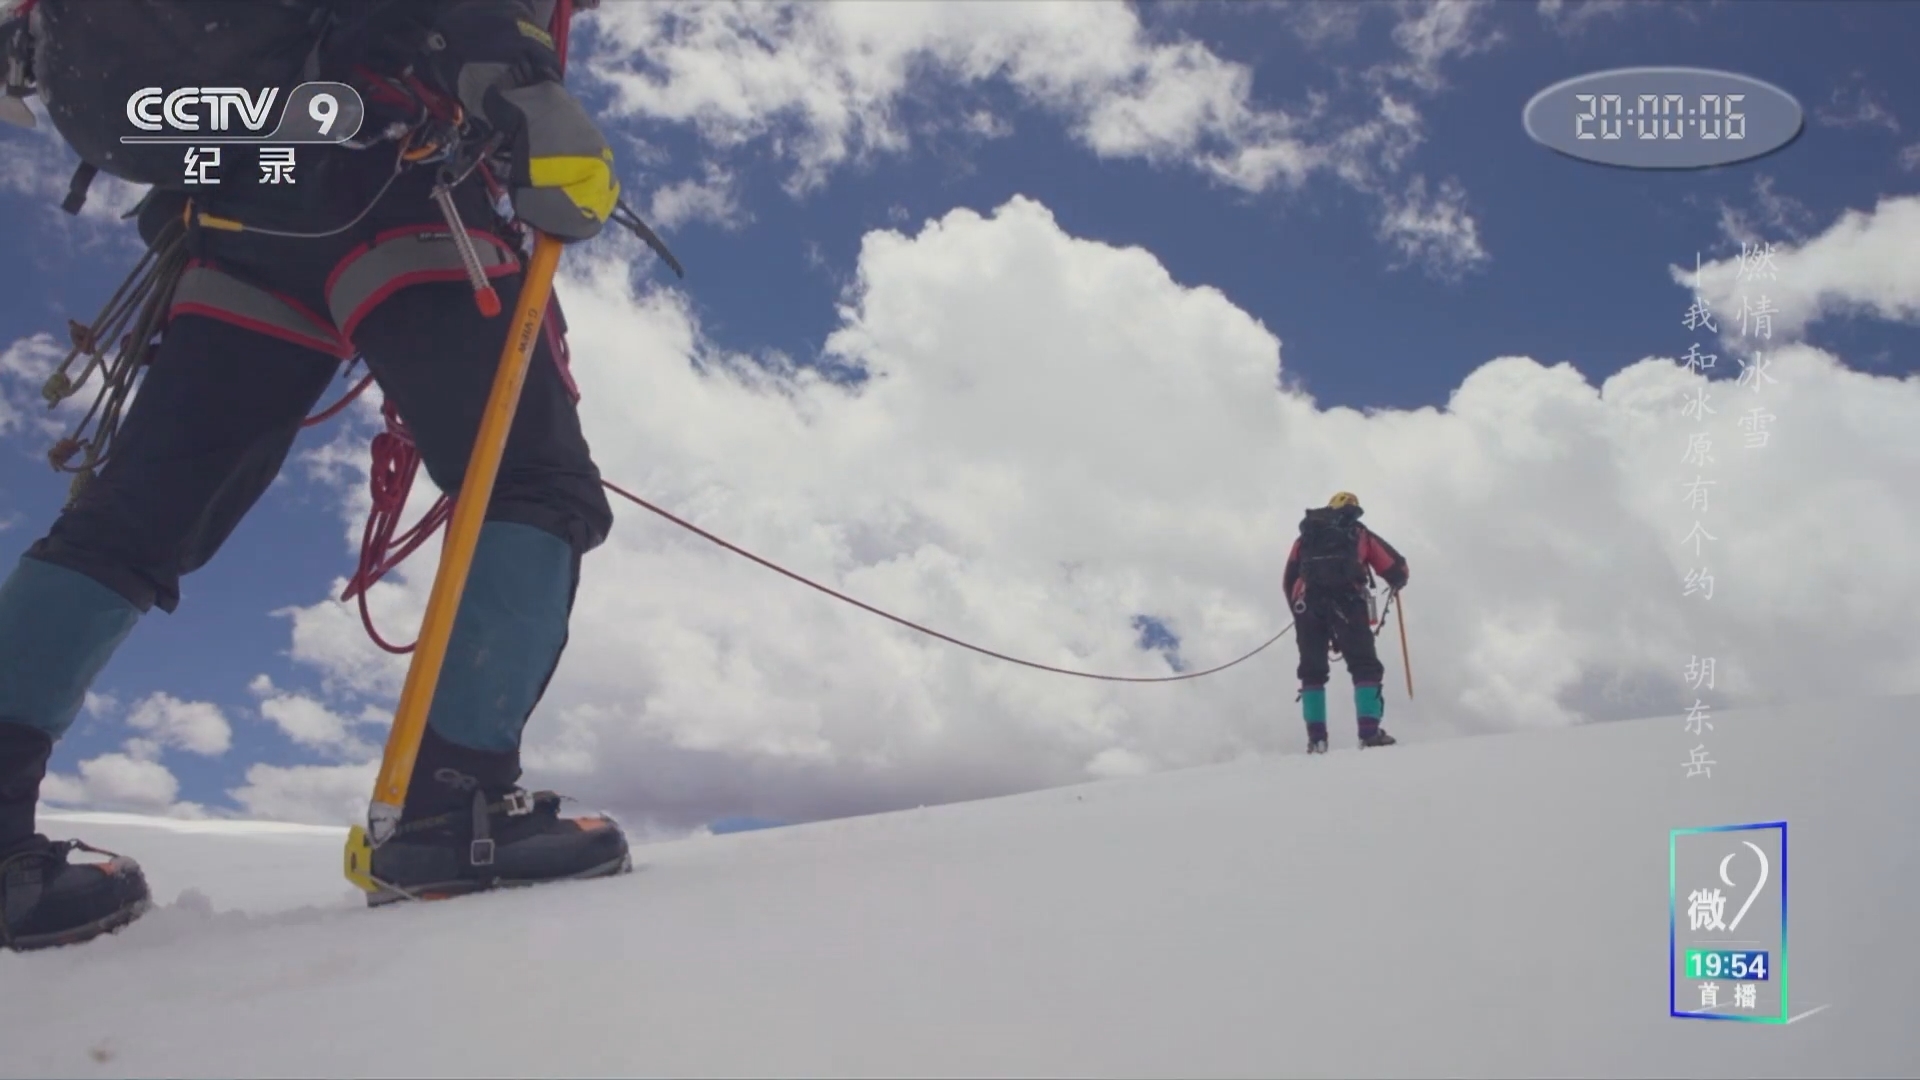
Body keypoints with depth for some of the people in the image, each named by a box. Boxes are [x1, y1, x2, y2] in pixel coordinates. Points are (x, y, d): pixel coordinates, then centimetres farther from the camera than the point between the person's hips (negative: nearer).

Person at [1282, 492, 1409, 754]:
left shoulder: (1306, 535, 29)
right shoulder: (1359, 533, 24)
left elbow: (1290, 579, 20)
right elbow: (1396, 567, 18)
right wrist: (1397, 583, 41)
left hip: (1307, 602, 2)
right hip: (1345, 602, -2)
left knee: (1312, 671, 9)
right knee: (1364, 666, 1)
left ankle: (1316, 737, -2)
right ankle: (1370, 731, -13)